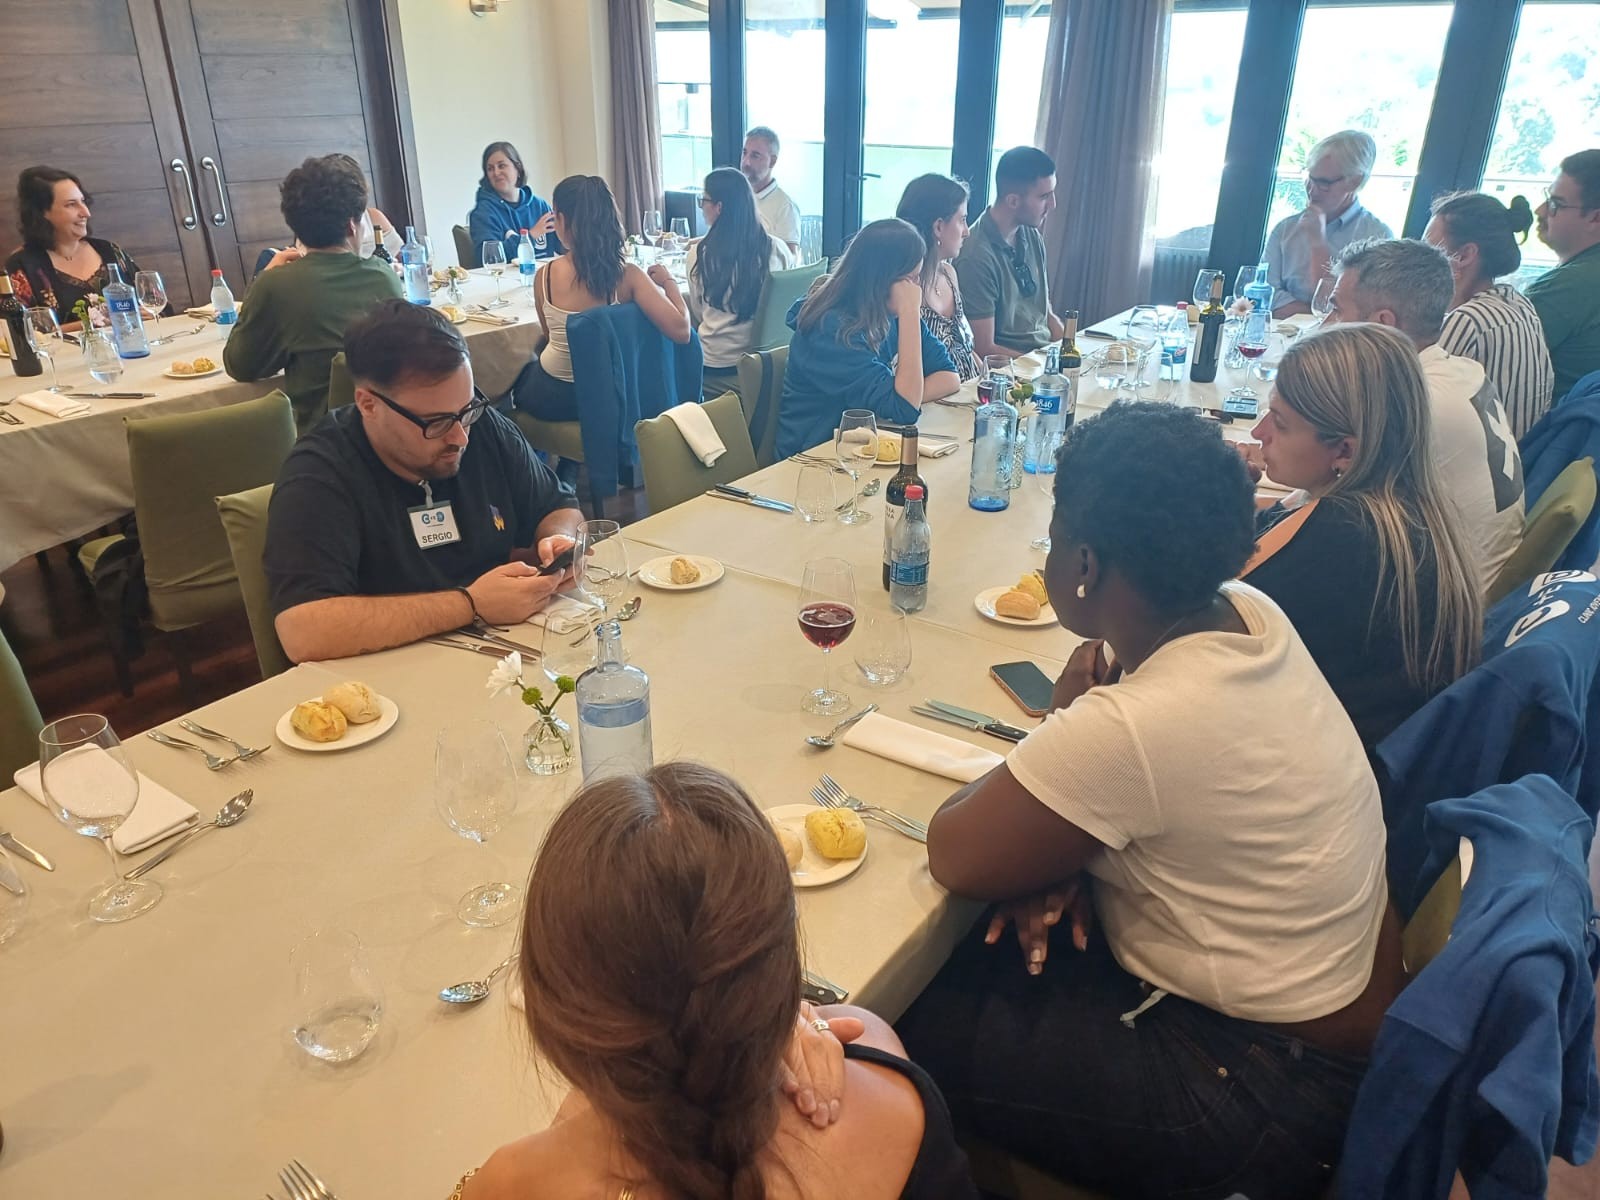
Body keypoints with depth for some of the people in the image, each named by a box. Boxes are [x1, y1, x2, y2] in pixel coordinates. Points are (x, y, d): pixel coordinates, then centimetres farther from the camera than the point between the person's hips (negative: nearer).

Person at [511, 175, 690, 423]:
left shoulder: (545, 276, -19)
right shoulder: (627, 274, -19)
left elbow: (550, 336, -3)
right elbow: (681, 331, -26)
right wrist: (667, 280, -9)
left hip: (554, 401, -3)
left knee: (522, 373, 36)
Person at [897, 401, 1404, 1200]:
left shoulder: (1127, 727, -35)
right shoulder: (1250, 614, -9)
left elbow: (952, 856, -22)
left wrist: (1064, 714, -11)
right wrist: (1062, 850, -10)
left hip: (1268, 1092, -8)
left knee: (909, 1026, -2)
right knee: (967, 959, 12)